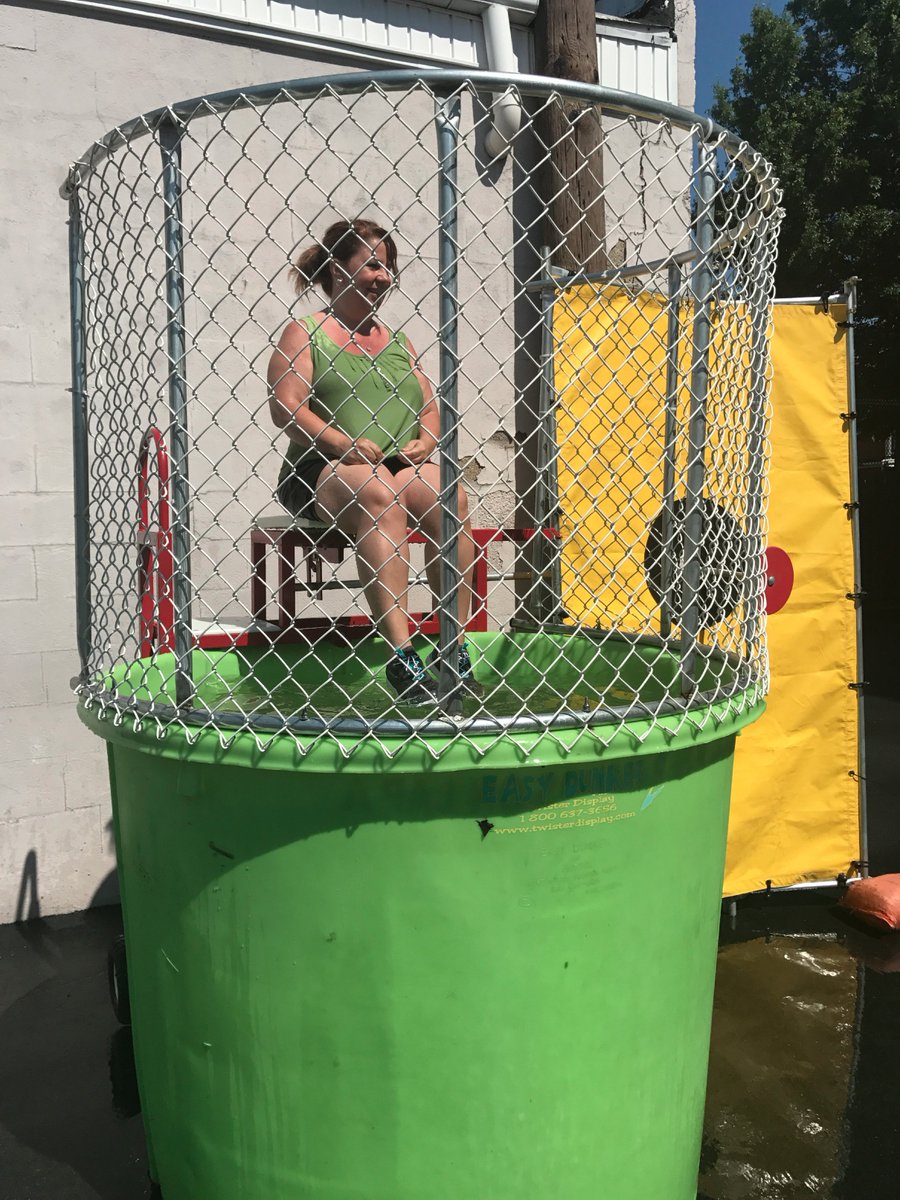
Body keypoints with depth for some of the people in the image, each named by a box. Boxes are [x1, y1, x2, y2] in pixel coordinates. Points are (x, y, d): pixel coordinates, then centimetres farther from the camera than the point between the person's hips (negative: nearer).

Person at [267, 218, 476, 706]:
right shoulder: (304, 333, 8)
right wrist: (347, 445, -17)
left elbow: (429, 404, 20)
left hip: (400, 465, 5)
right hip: (322, 470, -4)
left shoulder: (395, 339, 24)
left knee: (448, 496, -28)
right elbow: (285, 407, -6)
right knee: (379, 490, -38)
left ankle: (456, 645, -25)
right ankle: (402, 655, -42)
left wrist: (425, 441, -3)